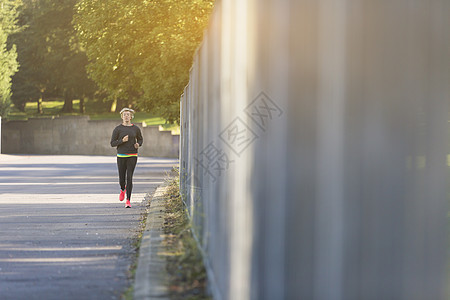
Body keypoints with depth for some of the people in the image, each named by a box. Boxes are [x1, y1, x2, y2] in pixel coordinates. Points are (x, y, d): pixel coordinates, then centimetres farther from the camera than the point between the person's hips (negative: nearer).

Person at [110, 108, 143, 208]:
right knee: (122, 179, 7)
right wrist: (122, 141, -18)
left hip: (132, 156, 0)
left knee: (129, 178, -12)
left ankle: (128, 201, -9)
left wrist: (138, 144, -3)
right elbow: (112, 143, -1)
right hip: (121, 156, 0)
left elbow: (140, 139, 20)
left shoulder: (136, 128, 4)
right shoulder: (118, 129, -1)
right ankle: (123, 189, 44)